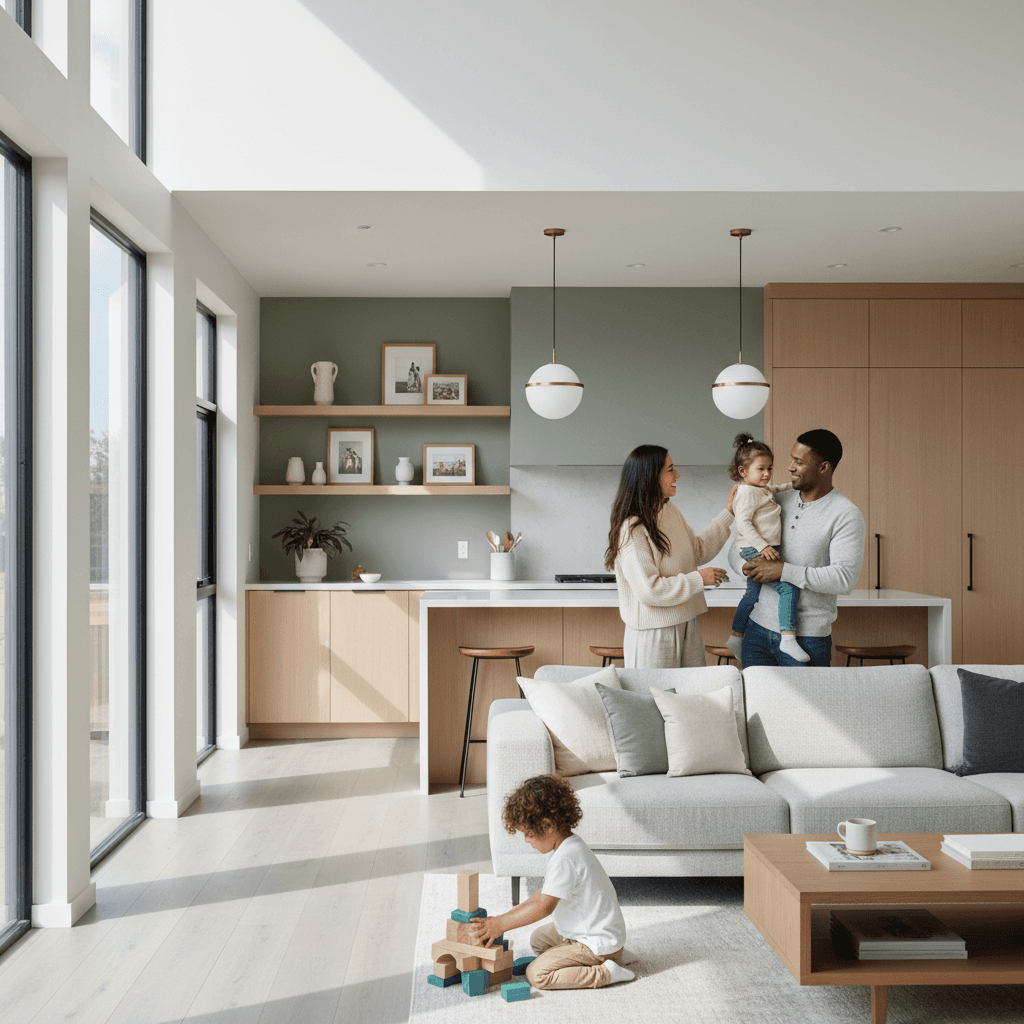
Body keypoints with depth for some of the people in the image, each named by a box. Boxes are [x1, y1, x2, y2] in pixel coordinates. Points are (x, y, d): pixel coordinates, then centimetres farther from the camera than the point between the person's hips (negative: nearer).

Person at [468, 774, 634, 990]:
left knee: (536, 974, -15)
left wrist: (500, 925, -18)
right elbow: (546, 892, 13)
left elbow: (544, 906, -25)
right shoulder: (569, 846, 6)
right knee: (538, 939, 25)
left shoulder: (565, 859, -27)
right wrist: (506, 916, 8)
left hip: (599, 943, -11)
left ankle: (605, 973, -12)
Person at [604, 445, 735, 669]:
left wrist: (727, 513, 16)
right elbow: (649, 590, -23)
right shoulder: (632, 529, -20)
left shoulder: (670, 511, 7)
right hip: (653, 632, -8)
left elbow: (698, 551, 20)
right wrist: (699, 579, -15)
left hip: (686, 624, 8)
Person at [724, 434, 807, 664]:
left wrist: (792, 485, 28)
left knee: (752, 594, 19)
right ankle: (788, 638, -26)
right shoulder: (747, 492, -14)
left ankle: (736, 637, 30)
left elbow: (775, 489, 42)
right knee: (789, 587, -20)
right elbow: (743, 523, -22)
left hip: (764, 550, 11)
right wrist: (762, 546, -28)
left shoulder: (764, 489, 17)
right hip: (754, 551, -11)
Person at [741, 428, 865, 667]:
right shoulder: (779, 501, 9)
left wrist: (784, 571, -20)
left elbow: (845, 578, -18)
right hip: (758, 625, 5)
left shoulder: (846, 515, -8)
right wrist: (748, 567, -7)